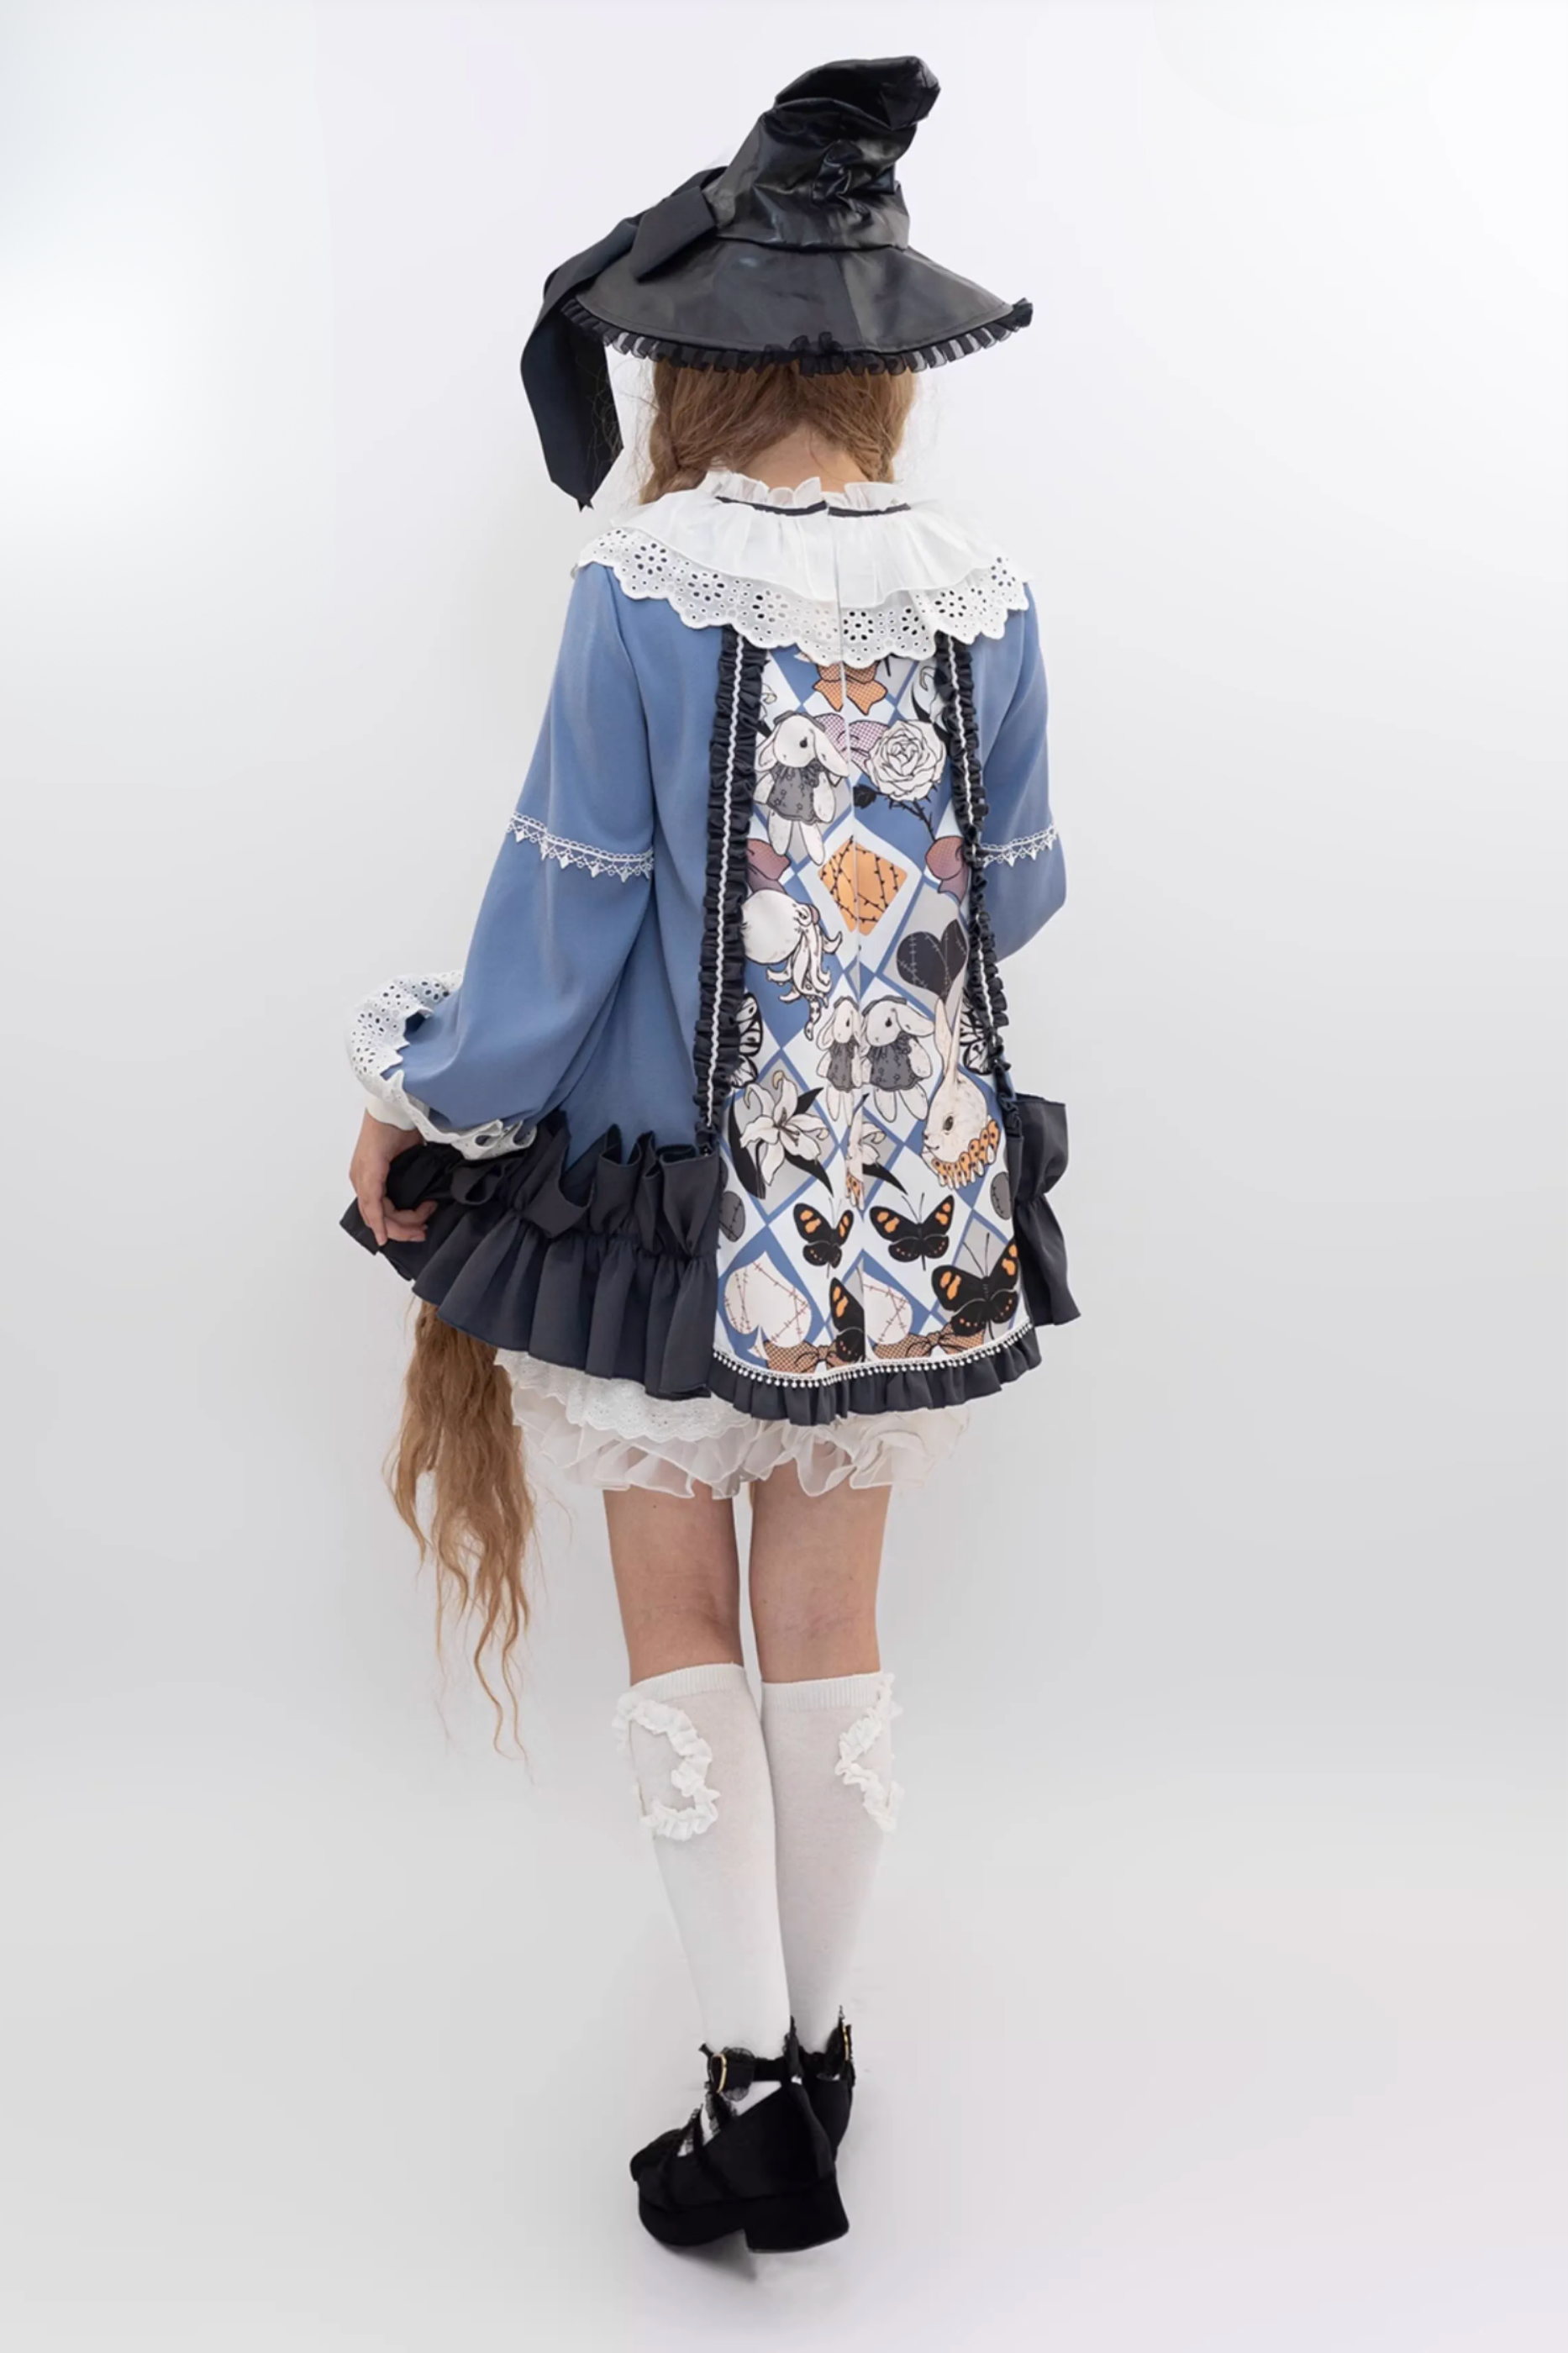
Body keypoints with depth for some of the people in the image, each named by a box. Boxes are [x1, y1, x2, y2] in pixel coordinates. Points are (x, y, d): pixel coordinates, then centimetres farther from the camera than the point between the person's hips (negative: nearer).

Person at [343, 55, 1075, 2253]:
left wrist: (425, 1098, 4)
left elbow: (568, 905, -10)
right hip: (918, 1198, 4)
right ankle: (819, 2035, 32)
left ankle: (754, 2094, 15)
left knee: (681, 1629, 13)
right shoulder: (981, 592, -3)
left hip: (677, 1187, -3)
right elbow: (1019, 892, 6)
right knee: (833, 1618, 17)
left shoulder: (641, 587, -13)